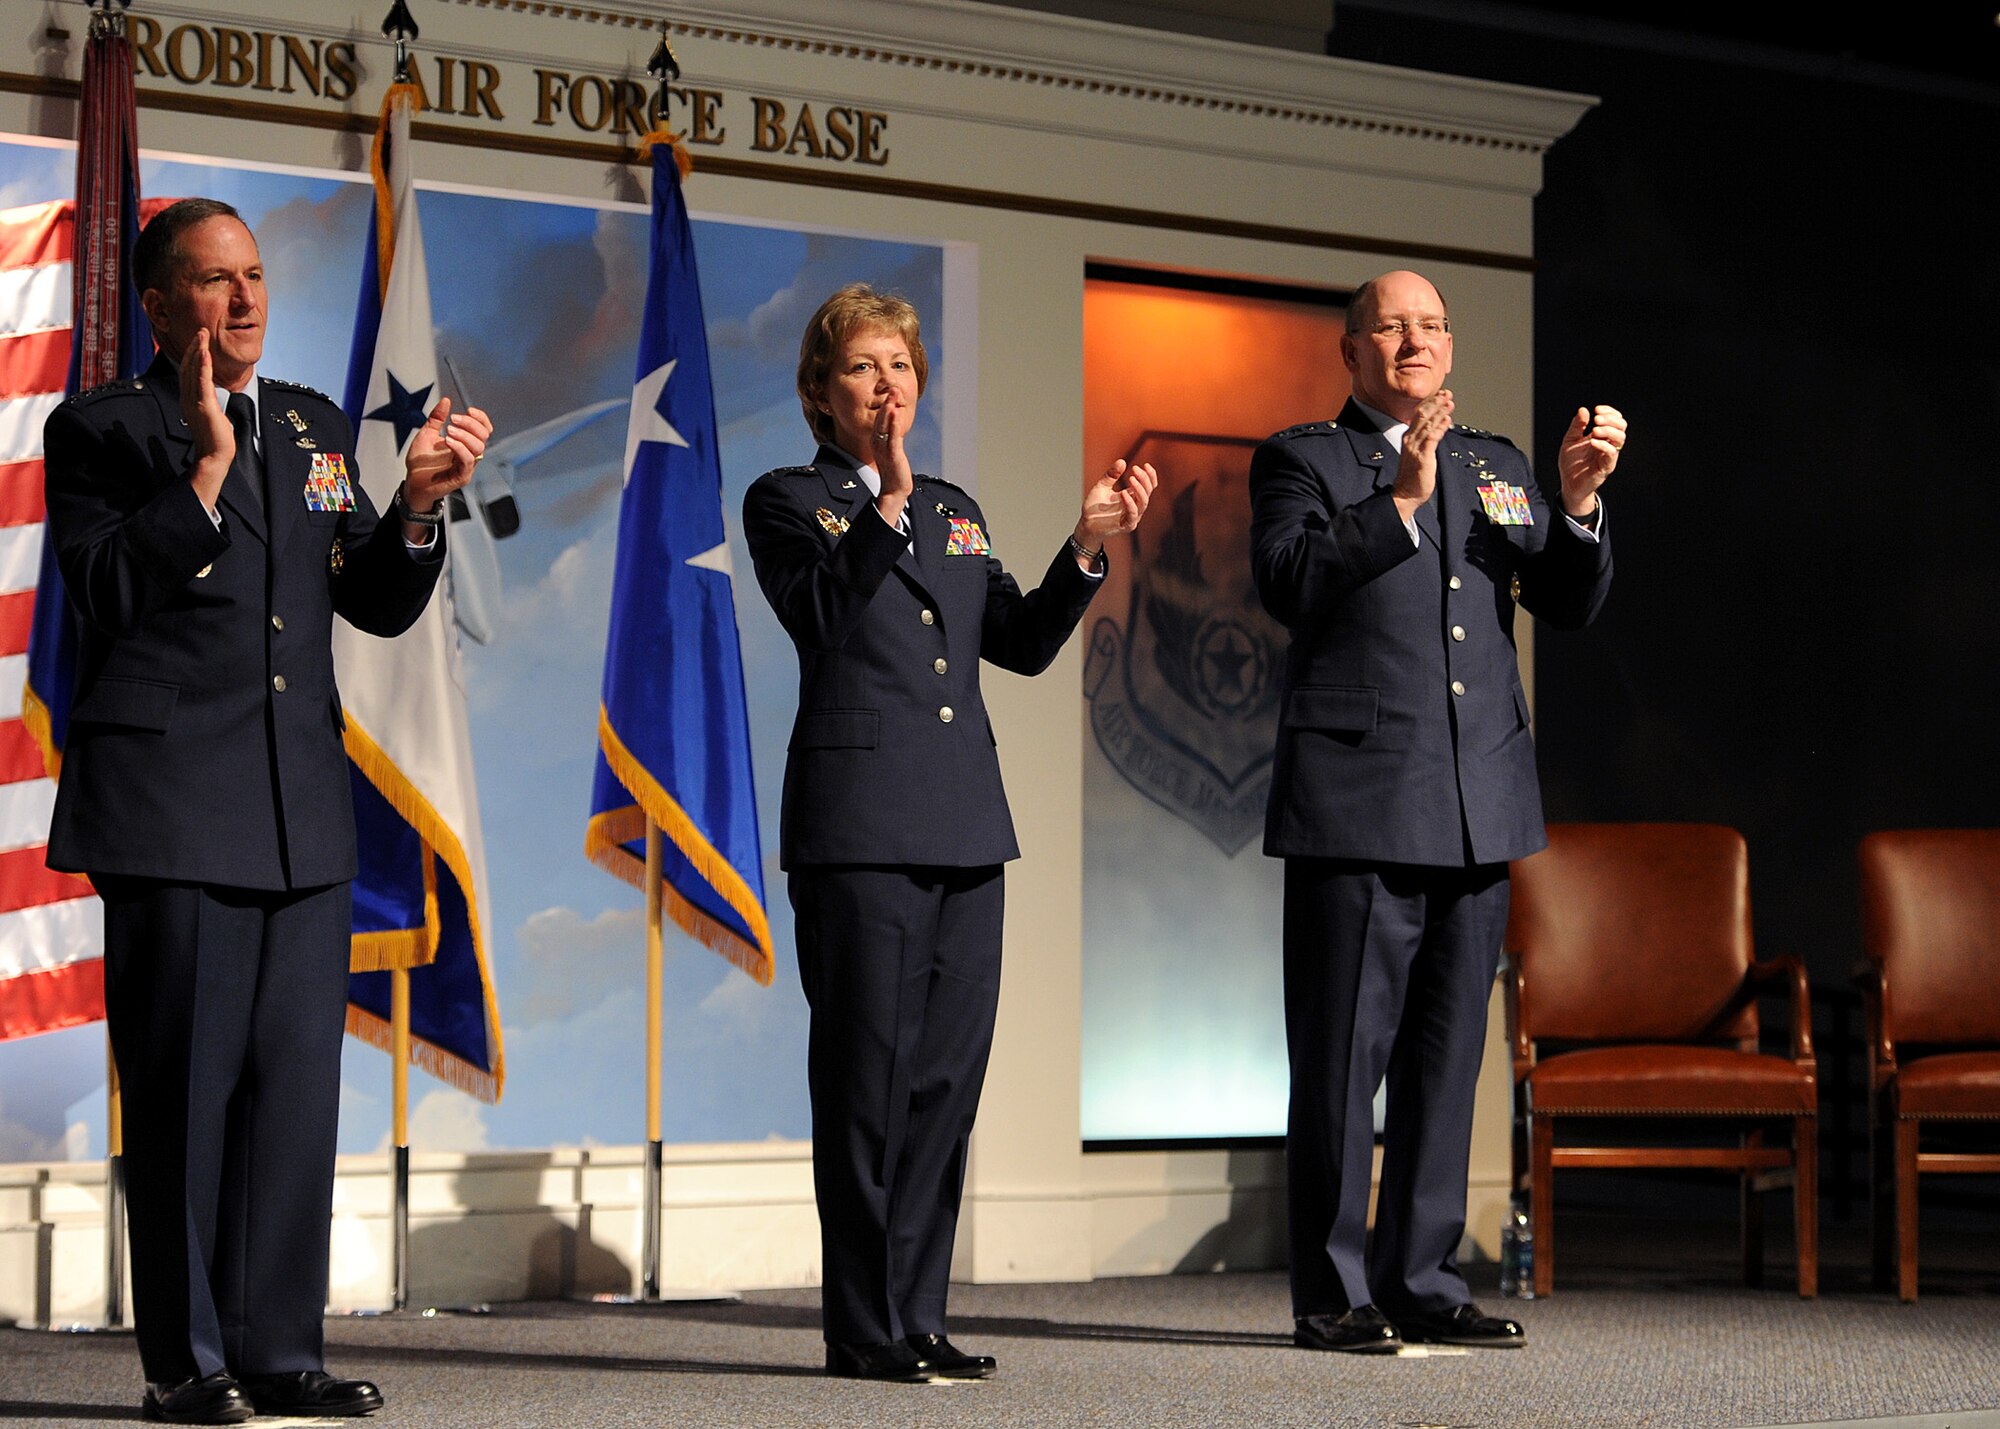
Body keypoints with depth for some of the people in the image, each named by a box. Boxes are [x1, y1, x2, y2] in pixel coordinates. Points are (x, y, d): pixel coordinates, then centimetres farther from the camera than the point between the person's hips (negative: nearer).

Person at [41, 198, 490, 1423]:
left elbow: (379, 606, 16)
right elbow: (107, 594, -11)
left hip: (305, 809, 5)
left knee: (295, 1081, 4)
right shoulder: (101, 428, 1)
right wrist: (204, 470, -18)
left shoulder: (317, 429, 17)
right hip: (173, 805, -5)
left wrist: (419, 504, -3)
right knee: (186, 1083, -2)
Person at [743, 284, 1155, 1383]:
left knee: (947, 1075, 6)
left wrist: (1087, 546, 2)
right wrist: (885, 502, -25)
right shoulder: (788, 502, 2)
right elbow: (822, 615, -15)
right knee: (870, 1075, -5)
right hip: (859, 826, -6)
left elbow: (1021, 645, 14)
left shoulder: (952, 510, 20)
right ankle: (865, 1332, 1)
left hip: (964, 828, 6)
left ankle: (915, 1320, 13)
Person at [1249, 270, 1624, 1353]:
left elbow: (1570, 603, 11)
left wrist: (1580, 502, -7)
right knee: (1341, 1059, -3)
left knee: (1447, 1059, 8)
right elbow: (1290, 585, -12)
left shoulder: (1497, 468, 19)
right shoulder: (1303, 459, 4)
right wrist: (1399, 502, -20)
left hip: (1480, 809, 5)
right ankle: (1332, 1296, 2)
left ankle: (1424, 1284, 15)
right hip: (1357, 803, -5)